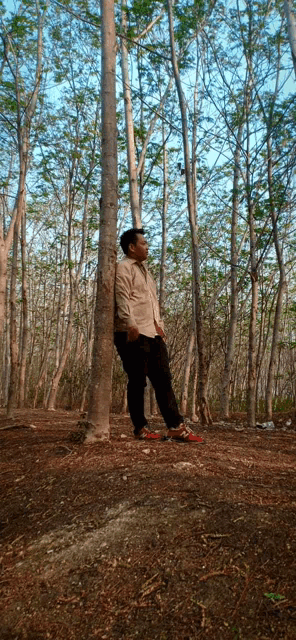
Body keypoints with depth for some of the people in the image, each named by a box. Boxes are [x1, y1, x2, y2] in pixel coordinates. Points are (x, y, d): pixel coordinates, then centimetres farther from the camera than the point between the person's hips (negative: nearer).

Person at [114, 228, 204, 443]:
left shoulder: (144, 269, 27)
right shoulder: (123, 268, -1)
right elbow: (122, 299, -14)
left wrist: (160, 325, 18)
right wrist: (130, 324, -25)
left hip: (153, 333, 9)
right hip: (134, 334, -8)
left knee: (163, 379, 4)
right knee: (137, 381, -2)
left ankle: (176, 427, 6)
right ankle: (140, 428, 8)